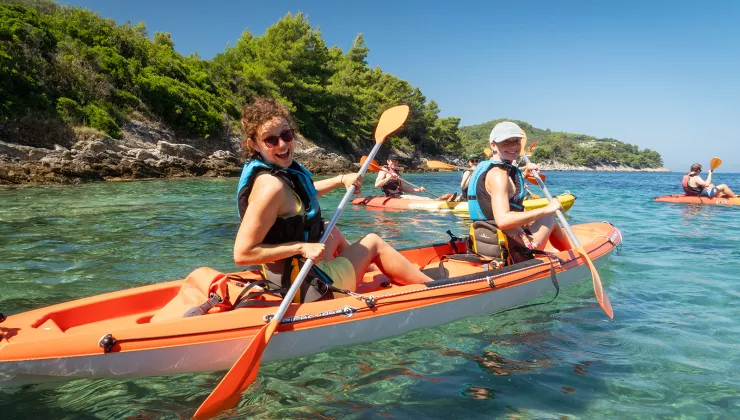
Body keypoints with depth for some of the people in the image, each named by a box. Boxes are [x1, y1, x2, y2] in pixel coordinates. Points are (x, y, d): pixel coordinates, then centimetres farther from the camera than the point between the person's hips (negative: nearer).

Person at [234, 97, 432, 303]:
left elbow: (304, 192, 23)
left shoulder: (281, 169, -1)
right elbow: (241, 254, -30)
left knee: (333, 232, 32)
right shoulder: (270, 185, -28)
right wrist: (301, 247, -28)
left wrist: (341, 180, 15)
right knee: (374, 242, 11)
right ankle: (431, 286, 31)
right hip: (305, 287, -9)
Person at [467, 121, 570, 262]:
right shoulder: (498, 174, -20)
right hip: (514, 253, -10)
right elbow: (503, 220, -32)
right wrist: (546, 209, -24)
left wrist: (524, 174, 19)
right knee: (550, 219, 11)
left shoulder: (486, 167, 10)